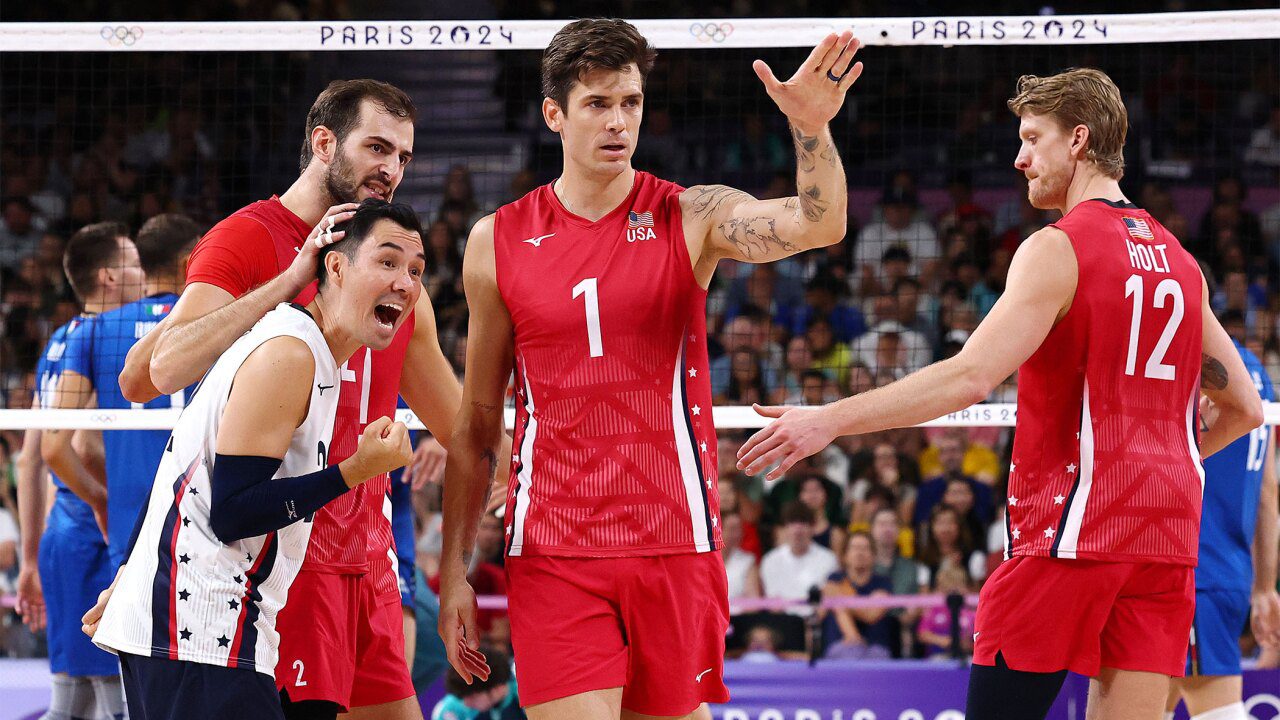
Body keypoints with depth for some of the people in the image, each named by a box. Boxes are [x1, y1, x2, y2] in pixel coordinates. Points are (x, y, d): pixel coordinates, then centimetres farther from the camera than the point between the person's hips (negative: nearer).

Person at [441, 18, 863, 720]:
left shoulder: (692, 217, 2)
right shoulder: (497, 242, 5)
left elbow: (819, 224, -17)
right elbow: (476, 421, 9)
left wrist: (810, 128, -36)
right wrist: (454, 570, 6)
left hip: (674, 546, 0)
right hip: (551, 551, 0)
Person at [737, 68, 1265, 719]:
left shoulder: (1059, 249, -7)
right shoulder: (1178, 259, 15)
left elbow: (971, 376, -18)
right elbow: (1245, 408, 20)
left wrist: (829, 420, -17)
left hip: (1069, 526, -7)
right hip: (1165, 537, 7)